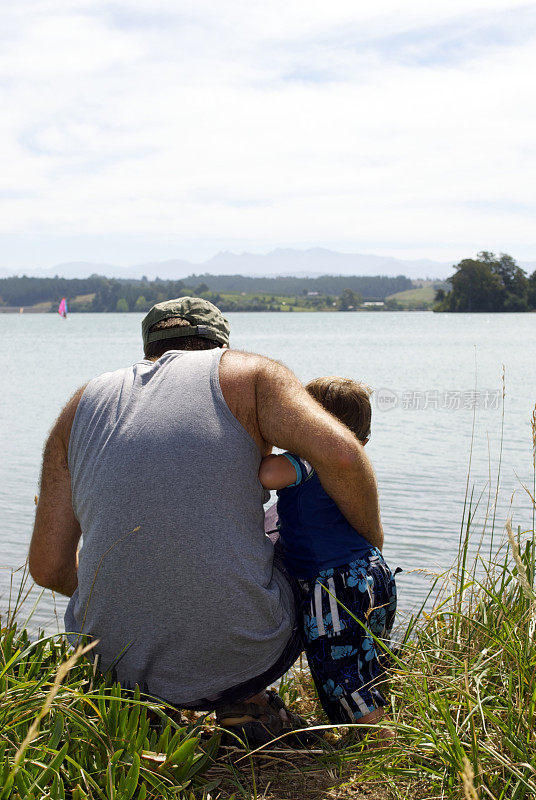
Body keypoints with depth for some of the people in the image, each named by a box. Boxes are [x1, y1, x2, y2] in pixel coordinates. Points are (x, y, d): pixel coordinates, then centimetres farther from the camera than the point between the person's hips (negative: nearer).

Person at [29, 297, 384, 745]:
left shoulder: (82, 408, 10)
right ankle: (240, 702, 12)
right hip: (239, 653, -3)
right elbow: (339, 453, -17)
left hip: (116, 660, 3)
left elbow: (50, 567, 6)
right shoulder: (246, 374, 1)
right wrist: (372, 539, 3)